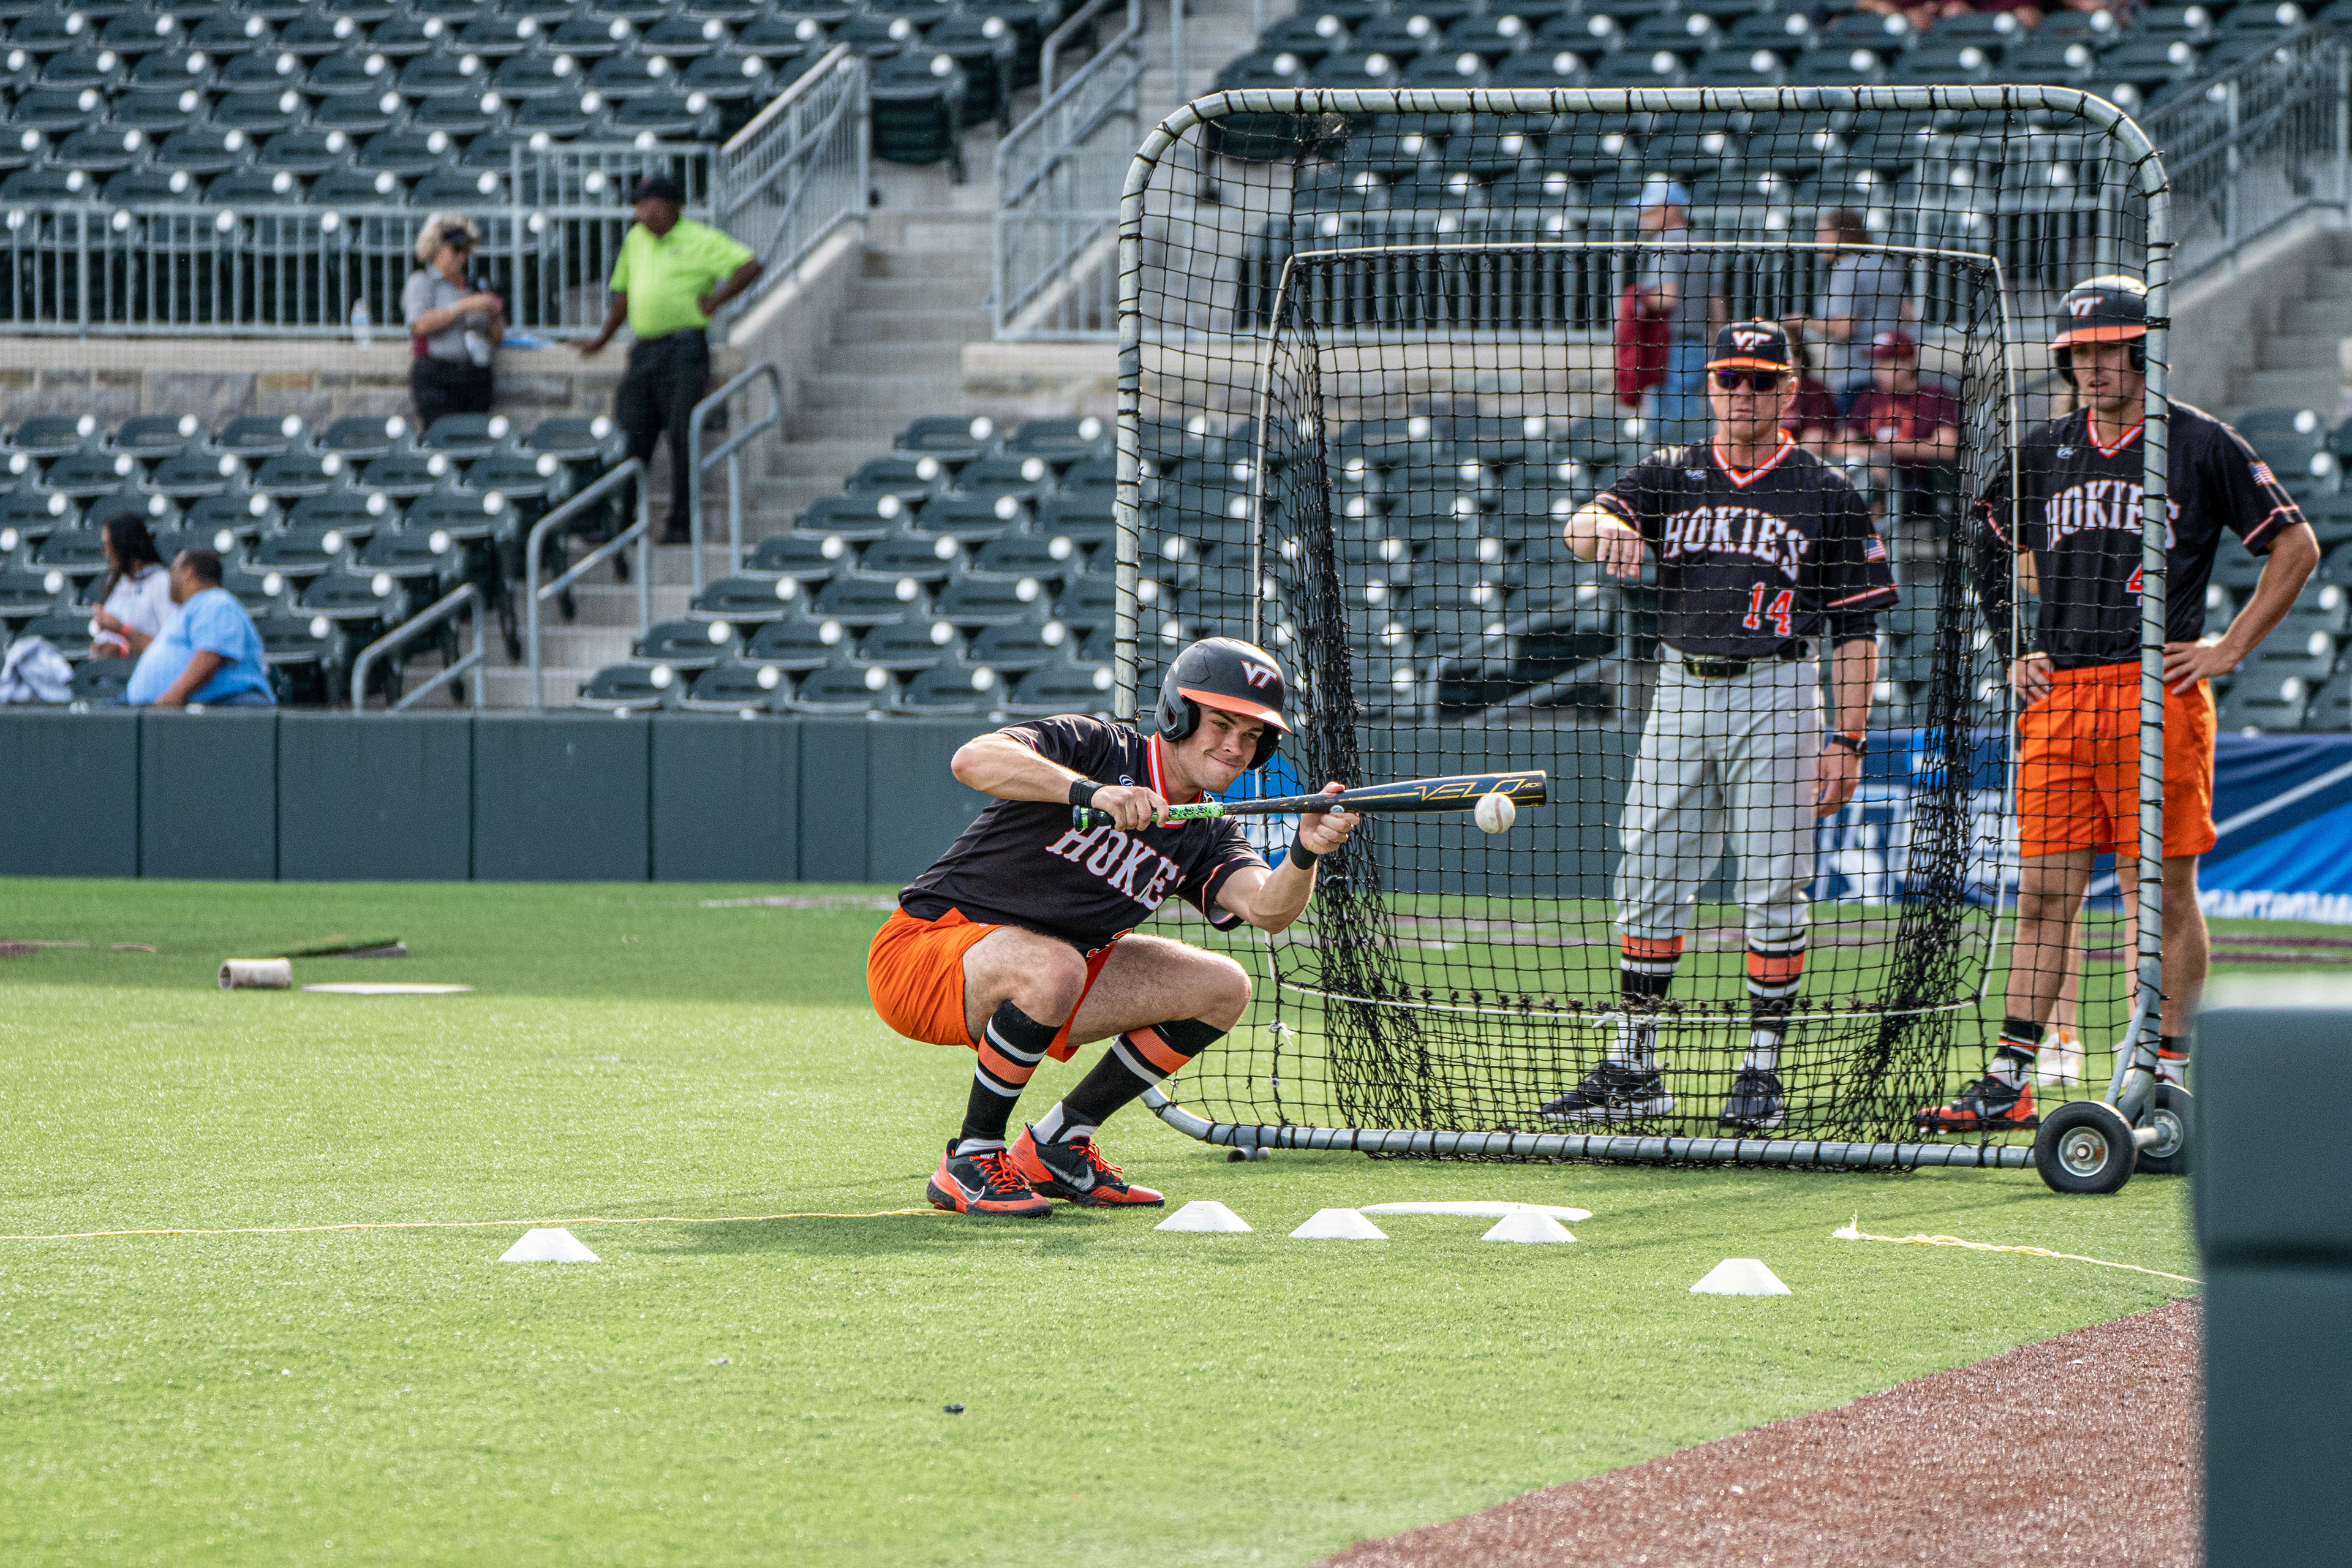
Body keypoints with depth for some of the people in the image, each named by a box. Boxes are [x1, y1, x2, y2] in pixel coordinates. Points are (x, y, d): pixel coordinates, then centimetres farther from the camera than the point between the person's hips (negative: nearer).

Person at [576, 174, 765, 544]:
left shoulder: (700, 240, -3)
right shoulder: (635, 240, 17)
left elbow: (750, 265, -9)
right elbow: (624, 294, 27)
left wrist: (716, 300, -12)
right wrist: (604, 338, 26)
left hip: (684, 349, -6)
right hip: (645, 351, 6)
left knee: (683, 440, -6)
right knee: (631, 438, 2)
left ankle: (682, 524, 0)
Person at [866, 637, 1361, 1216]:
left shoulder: (1207, 838, 4)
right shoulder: (1095, 746, -14)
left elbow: (1266, 908, -17)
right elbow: (974, 760, -32)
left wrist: (1306, 854, -38)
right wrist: (1089, 791, -43)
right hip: (924, 948, -7)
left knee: (1222, 988, -2)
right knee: (1054, 969, -38)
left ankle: (1053, 1148, 7)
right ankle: (969, 1162, -18)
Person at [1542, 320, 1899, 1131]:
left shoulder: (1827, 494, 2)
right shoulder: (1672, 474, 10)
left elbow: (1857, 628, 0)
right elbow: (1582, 525, -7)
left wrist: (1847, 740, -7)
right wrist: (1609, 527, -33)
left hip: (1775, 699, -3)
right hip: (1681, 692, 3)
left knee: (1772, 891, -4)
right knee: (1649, 881, 4)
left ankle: (1762, 1071, 4)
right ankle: (1632, 1070, 11)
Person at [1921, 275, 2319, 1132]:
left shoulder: (2201, 445, 1)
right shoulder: (2043, 451, 15)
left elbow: (2296, 546, 4)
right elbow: (2002, 555, 30)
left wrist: (2228, 649, -2)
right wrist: (2016, 650, 16)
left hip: (2158, 689, -4)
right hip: (2057, 699, 4)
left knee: (2162, 893, -3)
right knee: (2044, 894, 2)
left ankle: (2166, 1074, 2)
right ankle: (2009, 1081, 1)